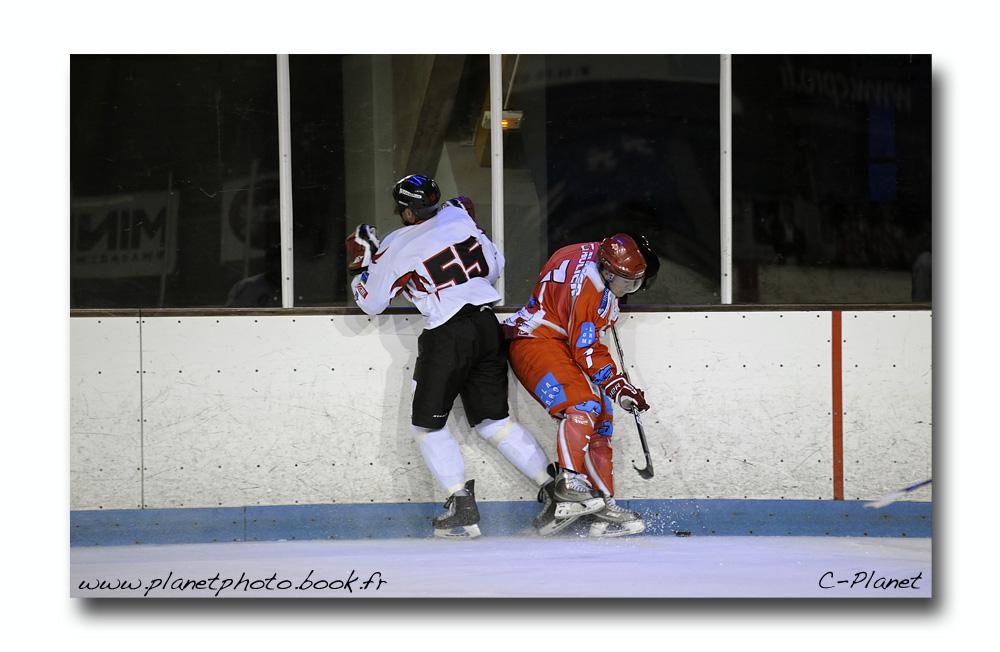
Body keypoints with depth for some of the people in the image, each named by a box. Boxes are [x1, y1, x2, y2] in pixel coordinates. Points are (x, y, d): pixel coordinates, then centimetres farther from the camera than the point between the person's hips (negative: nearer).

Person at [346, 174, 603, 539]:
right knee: (494, 420, 13)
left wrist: (360, 266, 21)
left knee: (427, 425, 6)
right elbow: (494, 267, 16)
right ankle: (558, 486, 7)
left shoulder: (395, 248, -4)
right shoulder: (457, 217, 8)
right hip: (488, 327, 6)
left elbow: (371, 304, 6)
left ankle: (462, 508, -4)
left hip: (447, 337, -6)